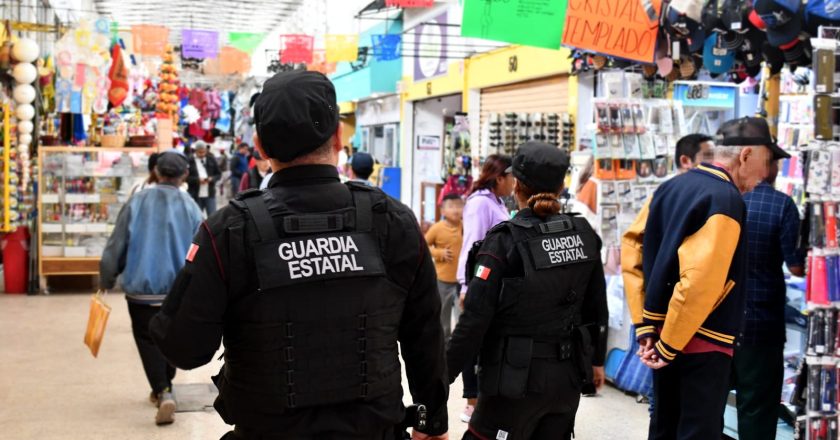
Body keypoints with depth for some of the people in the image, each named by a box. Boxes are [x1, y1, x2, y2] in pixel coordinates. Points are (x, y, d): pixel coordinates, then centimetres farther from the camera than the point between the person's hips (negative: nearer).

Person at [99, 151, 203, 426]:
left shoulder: (137, 202, -6)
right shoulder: (190, 207, -5)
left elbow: (116, 246, -4)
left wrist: (106, 280, 10)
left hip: (141, 288, -1)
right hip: (179, 290, 1)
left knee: (148, 339, 9)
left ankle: (162, 393, -7)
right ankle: (164, 388, 32)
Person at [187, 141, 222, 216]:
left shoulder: (211, 159, 6)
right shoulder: (189, 161, -3)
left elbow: (219, 174, 11)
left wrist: (212, 178, -10)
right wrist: (197, 179, -18)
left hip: (210, 194, 1)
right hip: (196, 195, -1)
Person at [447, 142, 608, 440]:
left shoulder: (506, 240, -15)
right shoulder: (584, 235, 2)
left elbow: (476, 319, -17)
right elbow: (598, 308, 10)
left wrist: (445, 374, -11)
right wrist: (597, 360, 23)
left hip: (517, 379, -6)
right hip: (568, 377, 6)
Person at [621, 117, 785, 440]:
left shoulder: (671, 187, 7)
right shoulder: (726, 199, -17)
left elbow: (632, 246, 6)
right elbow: (700, 280, -27)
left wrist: (644, 326, 3)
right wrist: (669, 345, -17)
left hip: (665, 338, 8)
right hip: (703, 344, -8)